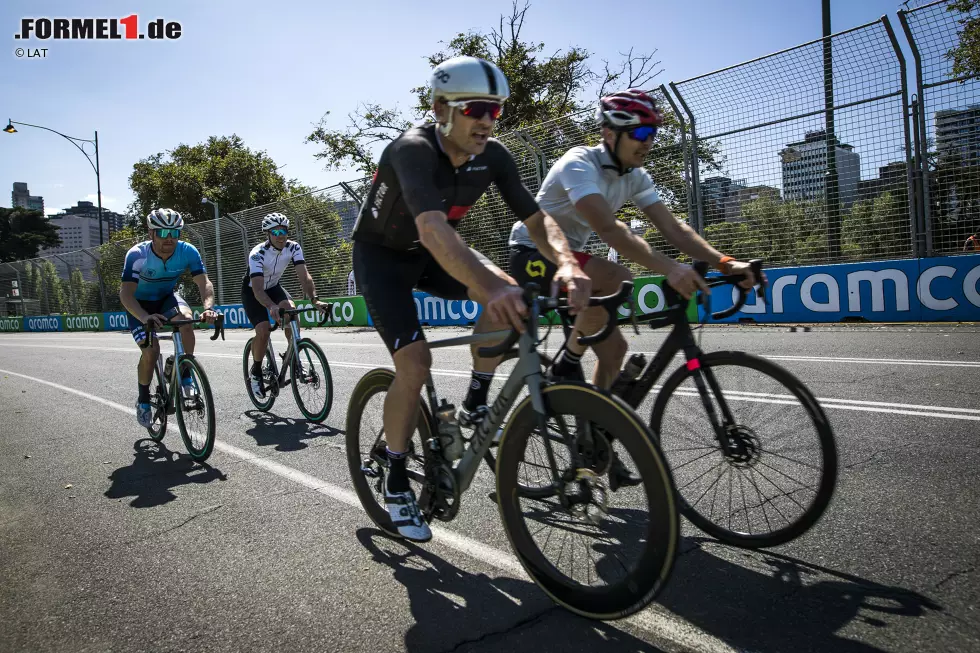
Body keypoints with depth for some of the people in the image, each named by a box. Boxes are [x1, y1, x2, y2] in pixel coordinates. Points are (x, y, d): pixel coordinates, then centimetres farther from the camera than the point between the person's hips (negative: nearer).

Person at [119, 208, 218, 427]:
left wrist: (208, 308, -50)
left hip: (166, 298, 2)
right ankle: (143, 399, 6)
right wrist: (145, 317, -56)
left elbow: (204, 283, -29)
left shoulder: (188, 251, -24)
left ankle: (185, 376, -15)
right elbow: (126, 293, -37)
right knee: (151, 350, -19)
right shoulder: (137, 255, -31)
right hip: (140, 303, -2)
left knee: (186, 319, -32)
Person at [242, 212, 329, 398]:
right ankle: (255, 373, 1)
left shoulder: (293, 248, -21)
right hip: (252, 292, -4)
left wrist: (314, 299, -46)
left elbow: (304, 276, -29)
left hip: (273, 287, 4)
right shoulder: (258, 254, -33)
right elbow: (258, 289, -44)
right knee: (263, 331, -22)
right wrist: (272, 307, -63)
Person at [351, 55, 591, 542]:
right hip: (382, 254, -5)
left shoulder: (493, 156, -14)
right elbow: (433, 230, -49)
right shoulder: (413, 149, -33)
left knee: (508, 295, -23)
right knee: (415, 361, -20)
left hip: (431, 252, 5)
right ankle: (396, 481, 2)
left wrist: (566, 263, -40)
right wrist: (490, 288, -64)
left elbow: (536, 219, -17)